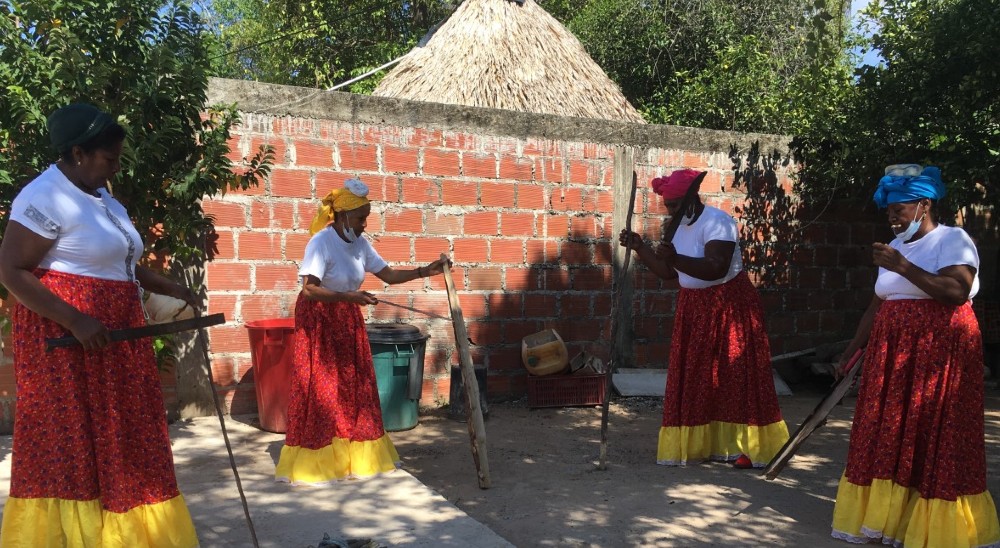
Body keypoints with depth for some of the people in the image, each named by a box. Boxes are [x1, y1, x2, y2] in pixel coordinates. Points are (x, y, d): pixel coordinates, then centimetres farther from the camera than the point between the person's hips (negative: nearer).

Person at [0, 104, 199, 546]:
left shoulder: (98, 194, 14)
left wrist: (166, 287, 14)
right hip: (66, 338, -9)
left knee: (113, 439, 12)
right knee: (68, 443, -2)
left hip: (112, 335, 9)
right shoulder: (46, 196, -14)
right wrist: (76, 321, -25)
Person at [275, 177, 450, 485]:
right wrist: (349, 296, -37)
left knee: (354, 387, 10)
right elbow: (309, 289, -28)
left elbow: (389, 275, 7)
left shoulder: (359, 244, 1)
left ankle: (355, 456, 22)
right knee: (320, 391, -2)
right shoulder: (321, 242, -19)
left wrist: (425, 271, -3)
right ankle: (313, 462, 10)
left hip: (348, 321, 7)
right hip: (318, 322, -7)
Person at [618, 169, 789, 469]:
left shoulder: (717, 221, -17)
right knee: (695, 379, 9)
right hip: (694, 308, 8)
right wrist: (639, 247, 4)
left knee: (735, 377, -4)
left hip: (729, 306, -8)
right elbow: (670, 274, 12)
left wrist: (676, 258, -42)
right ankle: (702, 442, 18)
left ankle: (748, 447, 5)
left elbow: (716, 268, -30)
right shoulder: (681, 226, 9)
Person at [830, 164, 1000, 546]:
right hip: (892, 356, 7)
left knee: (933, 441, -3)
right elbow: (878, 304, 17)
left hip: (939, 354, -7)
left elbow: (957, 292, -21)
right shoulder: (897, 247, 16)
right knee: (889, 437, 7)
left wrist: (903, 267, -24)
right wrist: (853, 350, 14)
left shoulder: (953, 239, -5)